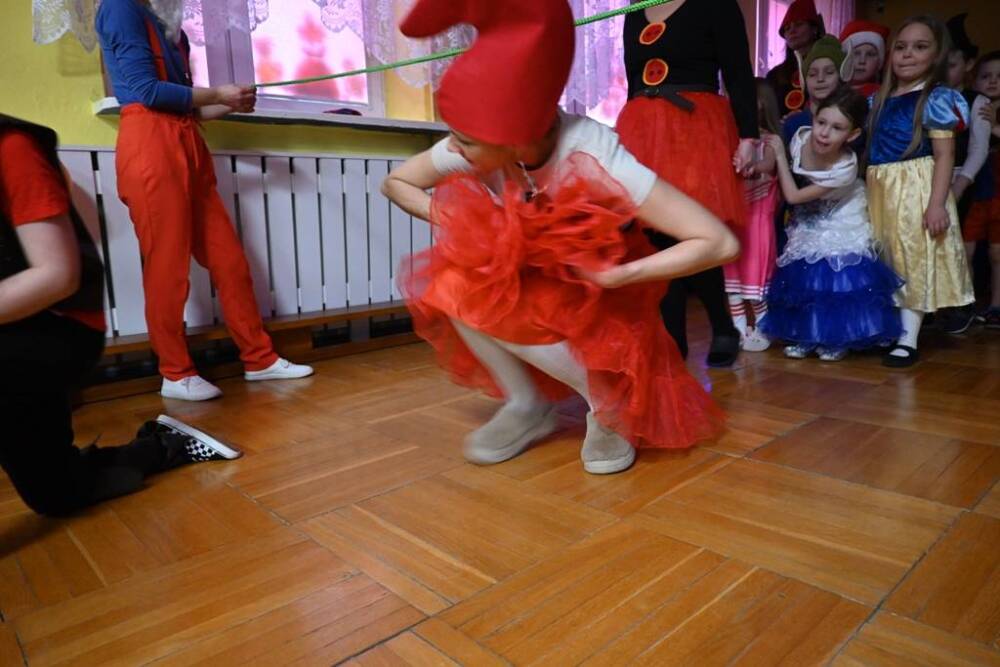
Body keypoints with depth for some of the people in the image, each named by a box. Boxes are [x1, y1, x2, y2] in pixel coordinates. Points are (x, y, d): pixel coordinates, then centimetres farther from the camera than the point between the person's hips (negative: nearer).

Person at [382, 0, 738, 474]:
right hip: (530, 276, 5)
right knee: (444, 279, -21)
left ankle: (610, 402, -9)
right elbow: (395, 182, -2)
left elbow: (720, 243, -34)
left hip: (597, 295, -4)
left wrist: (615, 277, -34)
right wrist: (448, 221, -18)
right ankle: (528, 404, -4)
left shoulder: (594, 159, -33)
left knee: (488, 303, -28)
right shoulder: (474, 148, -20)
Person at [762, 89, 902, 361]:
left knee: (838, 278, -6)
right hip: (808, 225, 5)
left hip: (840, 229, -4)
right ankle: (806, 335, 22)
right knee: (803, 276, 6)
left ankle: (837, 338, 15)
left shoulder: (844, 167, -31)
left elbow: (794, 196, -27)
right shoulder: (800, 137, -19)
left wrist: (780, 155, -23)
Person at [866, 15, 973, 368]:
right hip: (881, 191, 6)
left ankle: (908, 340, 3)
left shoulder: (935, 98, -6)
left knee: (914, 260, -2)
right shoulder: (879, 100, 11)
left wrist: (937, 203, -19)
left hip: (916, 190, -6)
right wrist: (871, 192, 7)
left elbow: (944, 155, -10)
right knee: (885, 263, 11)